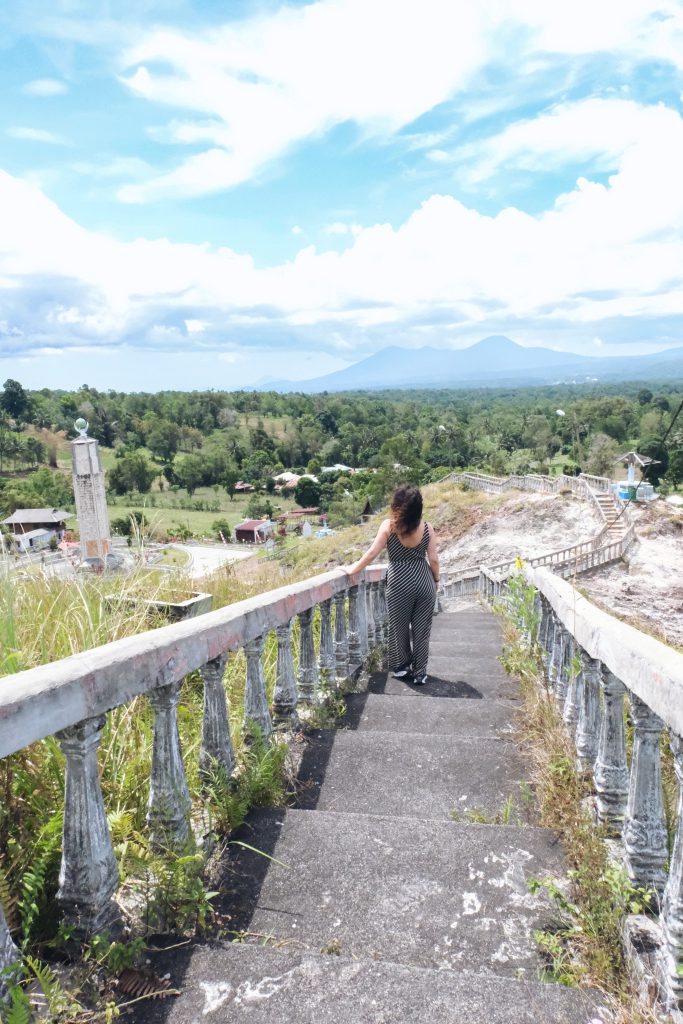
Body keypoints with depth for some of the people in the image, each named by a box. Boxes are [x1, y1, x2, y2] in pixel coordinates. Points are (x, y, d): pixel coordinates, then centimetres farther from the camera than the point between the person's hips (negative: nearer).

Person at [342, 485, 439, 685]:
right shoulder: (427, 528, -3)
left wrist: (353, 569, 5)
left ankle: (402, 667, 27)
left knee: (399, 627, 15)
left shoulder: (388, 526, -9)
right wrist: (435, 580, 16)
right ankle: (419, 673, 17)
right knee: (421, 629, 11)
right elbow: (433, 559, -1)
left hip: (400, 584, -2)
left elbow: (372, 553, -7)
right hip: (424, 581, 2)